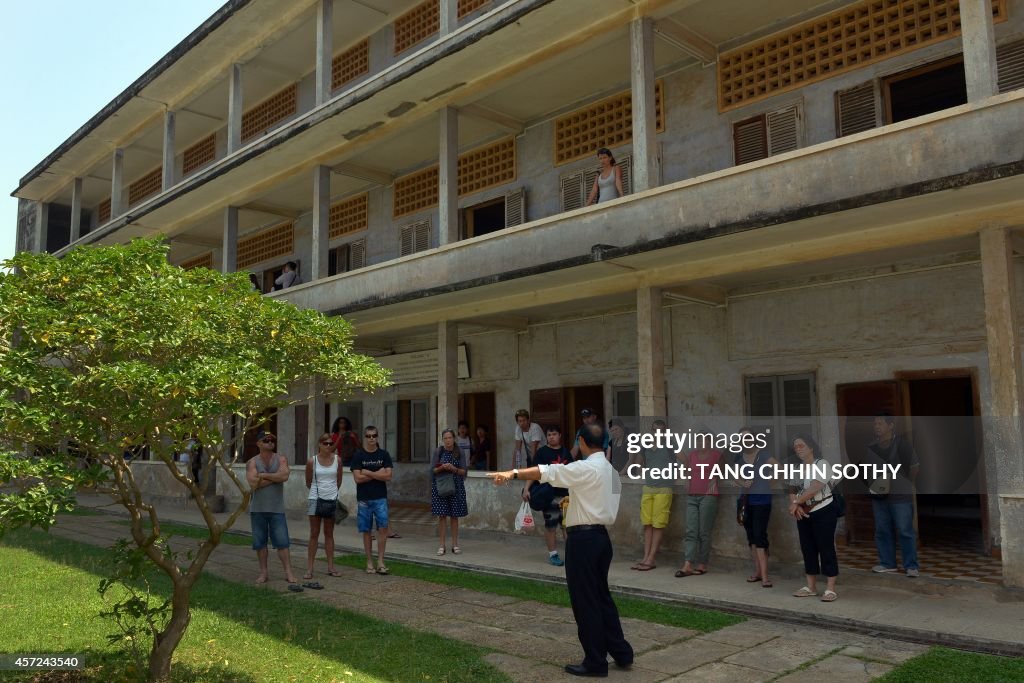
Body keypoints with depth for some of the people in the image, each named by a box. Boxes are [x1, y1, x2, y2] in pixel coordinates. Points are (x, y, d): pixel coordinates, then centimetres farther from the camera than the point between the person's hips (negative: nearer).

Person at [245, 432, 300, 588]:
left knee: (282, 542, -4)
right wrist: (276, 477, -12)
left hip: (277, 509, -1)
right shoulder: (252, 462, 0)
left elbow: (284, 476, -17)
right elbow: (253, 483, -15)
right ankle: (263, 572, 21)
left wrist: (263, 475, -12)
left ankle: (289, 574, -2)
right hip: (258, 509, 1)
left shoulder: (281, 459, 1)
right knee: (260, 542, 8)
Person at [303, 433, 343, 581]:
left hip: (332, 499, 2)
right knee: (314, 534, 2)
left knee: (329, 534, 10)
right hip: (316, 499, -2)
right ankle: (309, 568, 7)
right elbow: (308, 483, 6)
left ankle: (330, 567, 15)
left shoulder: (337, 460, 0)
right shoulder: (312, 461, -5)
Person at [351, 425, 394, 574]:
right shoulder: (358, 455, 0)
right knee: (366, 530, 5)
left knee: (383, 527, -10)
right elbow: (358, 478, -9)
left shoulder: (384, 455, 4)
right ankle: (369, 562, 14)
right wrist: (378, 474, -9)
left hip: (380, 498, 0)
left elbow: (388, 476, -5)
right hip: (364, 499, 0)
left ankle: (380, 561, -2)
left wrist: (368, 473, -10)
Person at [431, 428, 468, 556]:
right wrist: (441, 468, -18)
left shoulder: (459, 453, 2)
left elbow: (464, 471, 1)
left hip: (456, 487, 1)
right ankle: (442, 545, 8)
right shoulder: (438, 452, 1)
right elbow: (433, 470, 1)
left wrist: (454, 469, -16)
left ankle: (455, 544, 16)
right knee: (442, 516, 0)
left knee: (454, 516, 6)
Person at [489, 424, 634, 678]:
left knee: (585, 600, 1)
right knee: (601, 596, 18)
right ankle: (621, 653, 24)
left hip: (583, 539, -9)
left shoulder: (586, 468, -14)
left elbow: (546, 472, -20)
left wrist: (513, 473, -19)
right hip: (602, 535, 9)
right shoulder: (610, 471, 13)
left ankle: (595, 661, 11)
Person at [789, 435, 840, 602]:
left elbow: (814, 488, -22)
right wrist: (796, 506, -16)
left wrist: (795, 502, -17)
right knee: (808, 549, 10)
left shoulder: (822, 464, -11)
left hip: (823, 512, -7)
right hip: (804, 514, 7)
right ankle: (810, 587, 18)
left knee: (826, 549, -6)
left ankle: (830, 589, -2)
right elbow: (792, 492, 4)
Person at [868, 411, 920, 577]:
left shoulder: (901, 443, -10)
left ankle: (911, 566, 6)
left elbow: (915, 466, -3)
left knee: (905, 531, -2)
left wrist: (905, 484, 2)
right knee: (882, 530, 11)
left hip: (900, 496, -5)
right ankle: (887, 563, 21)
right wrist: (871, 484, 3)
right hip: (879, 495, 5)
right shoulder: (872, 447, 5)